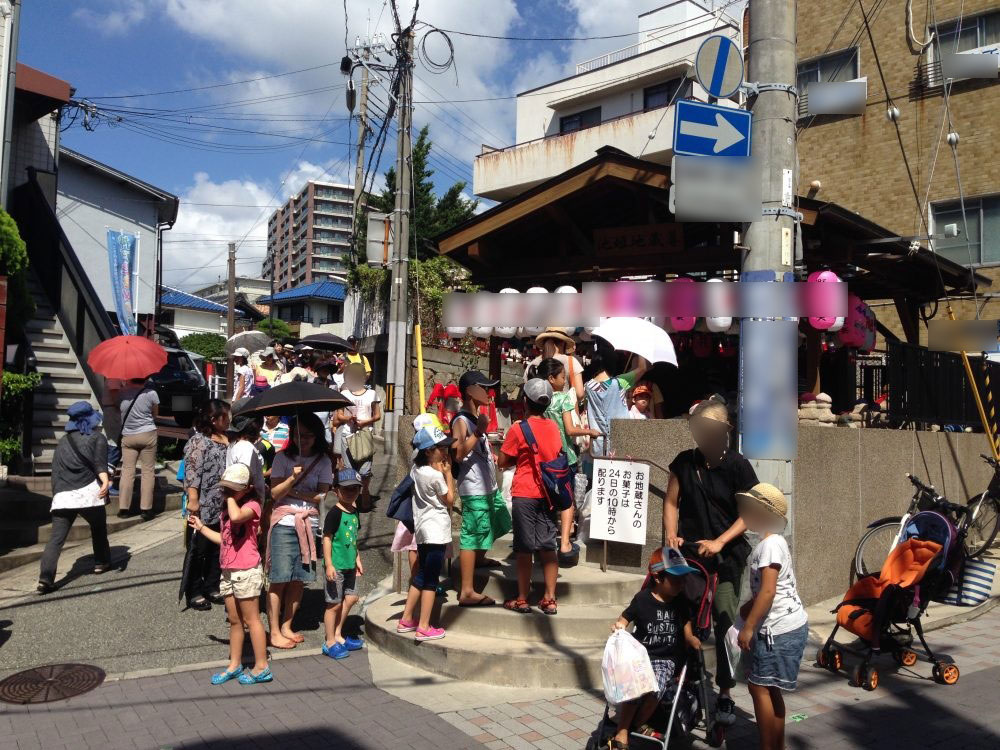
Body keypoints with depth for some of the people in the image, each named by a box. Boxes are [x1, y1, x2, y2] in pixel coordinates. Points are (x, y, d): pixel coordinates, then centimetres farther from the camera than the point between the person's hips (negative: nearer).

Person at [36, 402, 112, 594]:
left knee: (56, 538, -1)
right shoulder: (97, 437, 7)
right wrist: (105, 480, -26)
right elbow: (100, 461, -12)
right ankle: (101, 562, 33)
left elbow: (56, 470, 21)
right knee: (98, 527, 20)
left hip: (62, 496, 3)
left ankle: (45, 579, -12)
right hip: (88, 493, -3)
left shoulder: (63, 442, 20)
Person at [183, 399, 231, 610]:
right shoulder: (198, 441, -11)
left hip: (223, 507, 7)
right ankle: (194, 593, 13)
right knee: (199, 550, 3)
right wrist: (193, 499, -23)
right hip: (203, 508, -7)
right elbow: (192, 472, -17)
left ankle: (212, 588, 26)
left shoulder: (228, 440, 12)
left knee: (218, 549, 14)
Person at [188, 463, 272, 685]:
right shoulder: (228, 508, 14)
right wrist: (201, 527, 13)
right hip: (228, 571, 8)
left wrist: (231, 497, -20)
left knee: (251, 619, -1)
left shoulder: (252, 504, -12)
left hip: (247, 571, -8)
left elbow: (236, 517, -35)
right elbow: (224, 539, 18)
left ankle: (261, 667, 7)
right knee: (234, 621, 15)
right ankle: (235, 665, 25)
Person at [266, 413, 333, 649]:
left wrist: (294, 492, -8)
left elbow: (322, 495, 0)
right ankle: (274, 632, 7)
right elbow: (275, 492, -7)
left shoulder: (323, 461, 6)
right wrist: (292, 478, -23)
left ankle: (286, 627, 21)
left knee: (299, 579, 7)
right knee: (279, 579, -3)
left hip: (309, 524, 3)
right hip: (284, 523, -3)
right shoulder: (283, 458, 1)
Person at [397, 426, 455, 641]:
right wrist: (448, 473, -6)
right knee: (430, 580, -1)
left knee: (421, 576, 18)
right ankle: (423, 628, 4)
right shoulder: (435, 475, -19)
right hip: (436, 530, -9)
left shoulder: (416, 468, 5)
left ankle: (406, 620, 24)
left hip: (422, 529, 9)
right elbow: (450, 500, -7)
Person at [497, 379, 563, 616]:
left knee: (525, 549, 4)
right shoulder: (554, 427, 3)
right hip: (548, 494, 4)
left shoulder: (518, 429, -11)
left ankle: (522, 600, 12)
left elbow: (502, 462, -6)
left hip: (525, 495, -4)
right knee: (548, 547, 7)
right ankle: (550, 599, 11)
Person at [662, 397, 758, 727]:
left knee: (725, 623, -3)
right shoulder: (684, 462, 5)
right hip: (687, 552, 3)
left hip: (726, 557, -2)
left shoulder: (737, 466, -4)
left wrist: (719, 542, -14)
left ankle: (725, 694, 11)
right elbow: (671, 502, 9)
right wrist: (671, 535, -6)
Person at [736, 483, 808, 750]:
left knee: (759, 686, -4)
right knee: (770, 688, 15)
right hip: (785, 627, 10)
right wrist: (744, 611, 12)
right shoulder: (772, 542, 14)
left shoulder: (770, 544, -17)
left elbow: (767, 592, -23)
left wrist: (748, 628, -20)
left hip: (780, 629, -10)